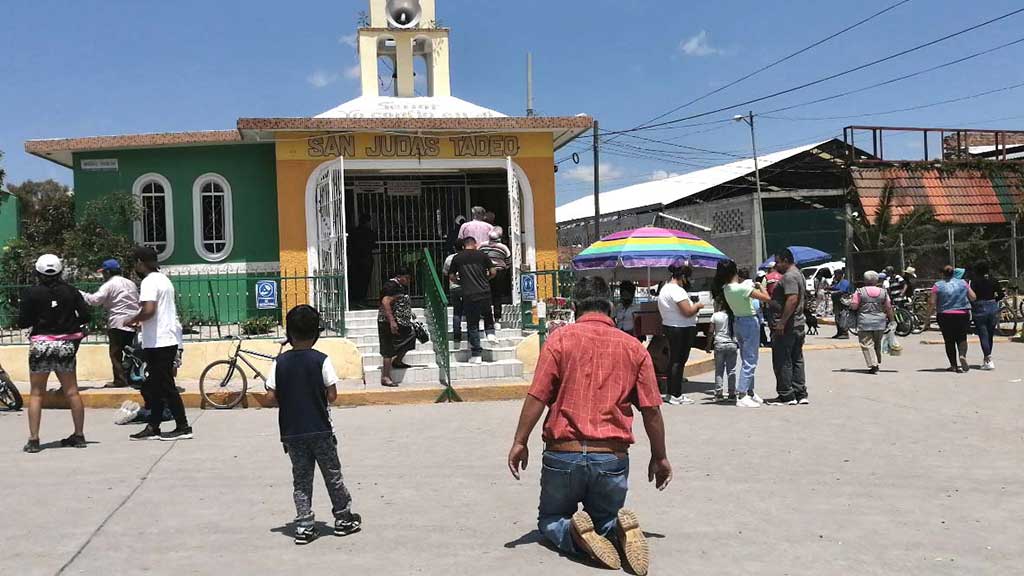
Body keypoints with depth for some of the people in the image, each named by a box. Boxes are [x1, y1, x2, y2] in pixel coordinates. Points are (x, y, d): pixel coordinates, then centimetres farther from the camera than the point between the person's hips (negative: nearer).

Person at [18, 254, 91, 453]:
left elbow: (22, 322, -6)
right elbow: (85, 316, -1)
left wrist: (37, 319, 14)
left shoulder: (32, 293, -6)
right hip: (66, 345, 2)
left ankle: (33, 439, 3)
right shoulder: (70, 291, 0)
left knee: (36, 393, 6)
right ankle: (79, 435, 15)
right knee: (72, 392, 10)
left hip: (41, 345, -2)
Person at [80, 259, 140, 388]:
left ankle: (120, 380, -3)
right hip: (133, 323, 7)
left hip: (118, 324, -7)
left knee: (116, 353, -1)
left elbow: (95, 300, -16)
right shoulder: (131, 283, 15)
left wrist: (81, 294, -3)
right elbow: (138, 302, 16)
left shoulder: (109, 285, -7)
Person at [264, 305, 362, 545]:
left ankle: (304, 527, 9)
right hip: (320, 429, -2)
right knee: (332, 475, 12)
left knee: (301, 479, 11)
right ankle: (343, 518, 23)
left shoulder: (280, 362, -3)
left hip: (291, 431, 2)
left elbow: (271, 397, -4)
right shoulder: (321, 360, -10)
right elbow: (332, 395, -10)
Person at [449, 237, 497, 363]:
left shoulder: (457, 258, 5)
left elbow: (451, 276, 7)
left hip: (468, 295, -1)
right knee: (487, 314, 29)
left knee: (472, 325, 4)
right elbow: (493, 272, 3)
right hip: (484, 293, 1)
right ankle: (490, 332, 8)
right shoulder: (482, 255, 4)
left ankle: (476, 355, 4)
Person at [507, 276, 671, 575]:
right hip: (612, 457, 2)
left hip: (563, 453, -2)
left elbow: (537, 396, -9)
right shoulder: (634, 347, 5)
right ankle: (620, 528, -12)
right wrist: (659, 457, 16)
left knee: (551, 520, 21)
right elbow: (651, 409, 5)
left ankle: (574, 533, -14)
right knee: (603, 521, 23)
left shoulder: (560, 338, -2)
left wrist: (520, 442, 0)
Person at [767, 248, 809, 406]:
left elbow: (792, 299, -26)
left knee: (782, 361, -4)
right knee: (796, 360, 12)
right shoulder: (798, 274, 18)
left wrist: (782, 322, -26)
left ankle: (786, 396, 0)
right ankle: (800, 394, 15)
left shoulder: (789, 276, -15)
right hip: (799, 324, 11)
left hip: (786, 327, -11)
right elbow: (803, 298, 24)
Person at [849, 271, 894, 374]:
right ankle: (877, 363, 27)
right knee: (877, 344, 18)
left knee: (867, 344, -3)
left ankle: (873, 365, -14)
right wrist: (890, 320, 17)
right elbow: (888, 308, 7)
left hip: (864, 323, -4)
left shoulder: (860, 291, -5)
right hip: (880, 322, 4)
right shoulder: (883, 292, 5)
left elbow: (853, 306, -8)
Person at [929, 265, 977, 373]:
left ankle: (954, 365, 6)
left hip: (945, 316, -1)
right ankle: (962, 355, -16)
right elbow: (973, 297, 3)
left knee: (949, 341, 6)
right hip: (962, 315, 1)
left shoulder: (938, 286, -4)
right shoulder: (962, 283, 2)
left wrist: (929, 313, 7)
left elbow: (932, 302, -8)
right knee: (961, 338, 11)